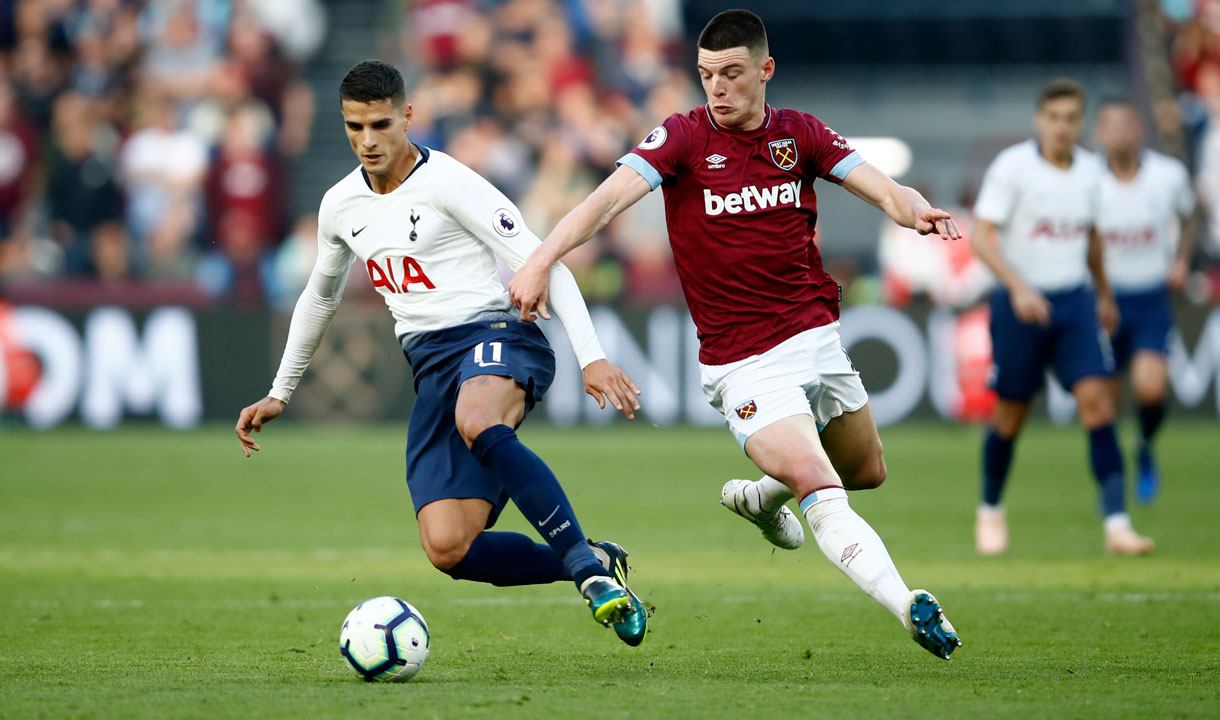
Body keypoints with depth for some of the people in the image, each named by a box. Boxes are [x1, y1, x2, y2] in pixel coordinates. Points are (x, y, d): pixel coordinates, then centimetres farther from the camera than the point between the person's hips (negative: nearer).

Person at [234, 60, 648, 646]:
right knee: (448, 549, -15)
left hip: (495, 334, -6)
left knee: (476, 424, -44)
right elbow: (319, 297, 33)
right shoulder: (341, 206, 14)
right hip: (432, 366, 6)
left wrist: (591, 357, -20)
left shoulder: (448, 183, -7)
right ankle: (596, 567, 3)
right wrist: (279, 394, 38)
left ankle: (584, 561, -35)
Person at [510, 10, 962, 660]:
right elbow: (609, 197, -21)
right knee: (822, 494, -21)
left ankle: (759, 497, 48)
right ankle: (911, 609, -28)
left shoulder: (799, 133, 4)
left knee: (866, 472, 23)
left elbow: (882, 190, -2)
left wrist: (916, 210, -27)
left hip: (818, 338, 6)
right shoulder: (683, 137, -8)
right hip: (744, 363, -6)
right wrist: (542, 259, -37)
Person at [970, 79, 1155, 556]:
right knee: (1011, 416, 6)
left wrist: (1104, 295, 28)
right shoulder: (1012, 167, -11)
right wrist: (1019, 287, -28)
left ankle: (1117, 525, -16)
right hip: (1020, 302, -3)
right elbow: (981, 236, -16)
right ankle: (991, 512, 30)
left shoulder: (1089, 169, 5)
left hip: (1074, 301, 3)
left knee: (1096, 400, -12)